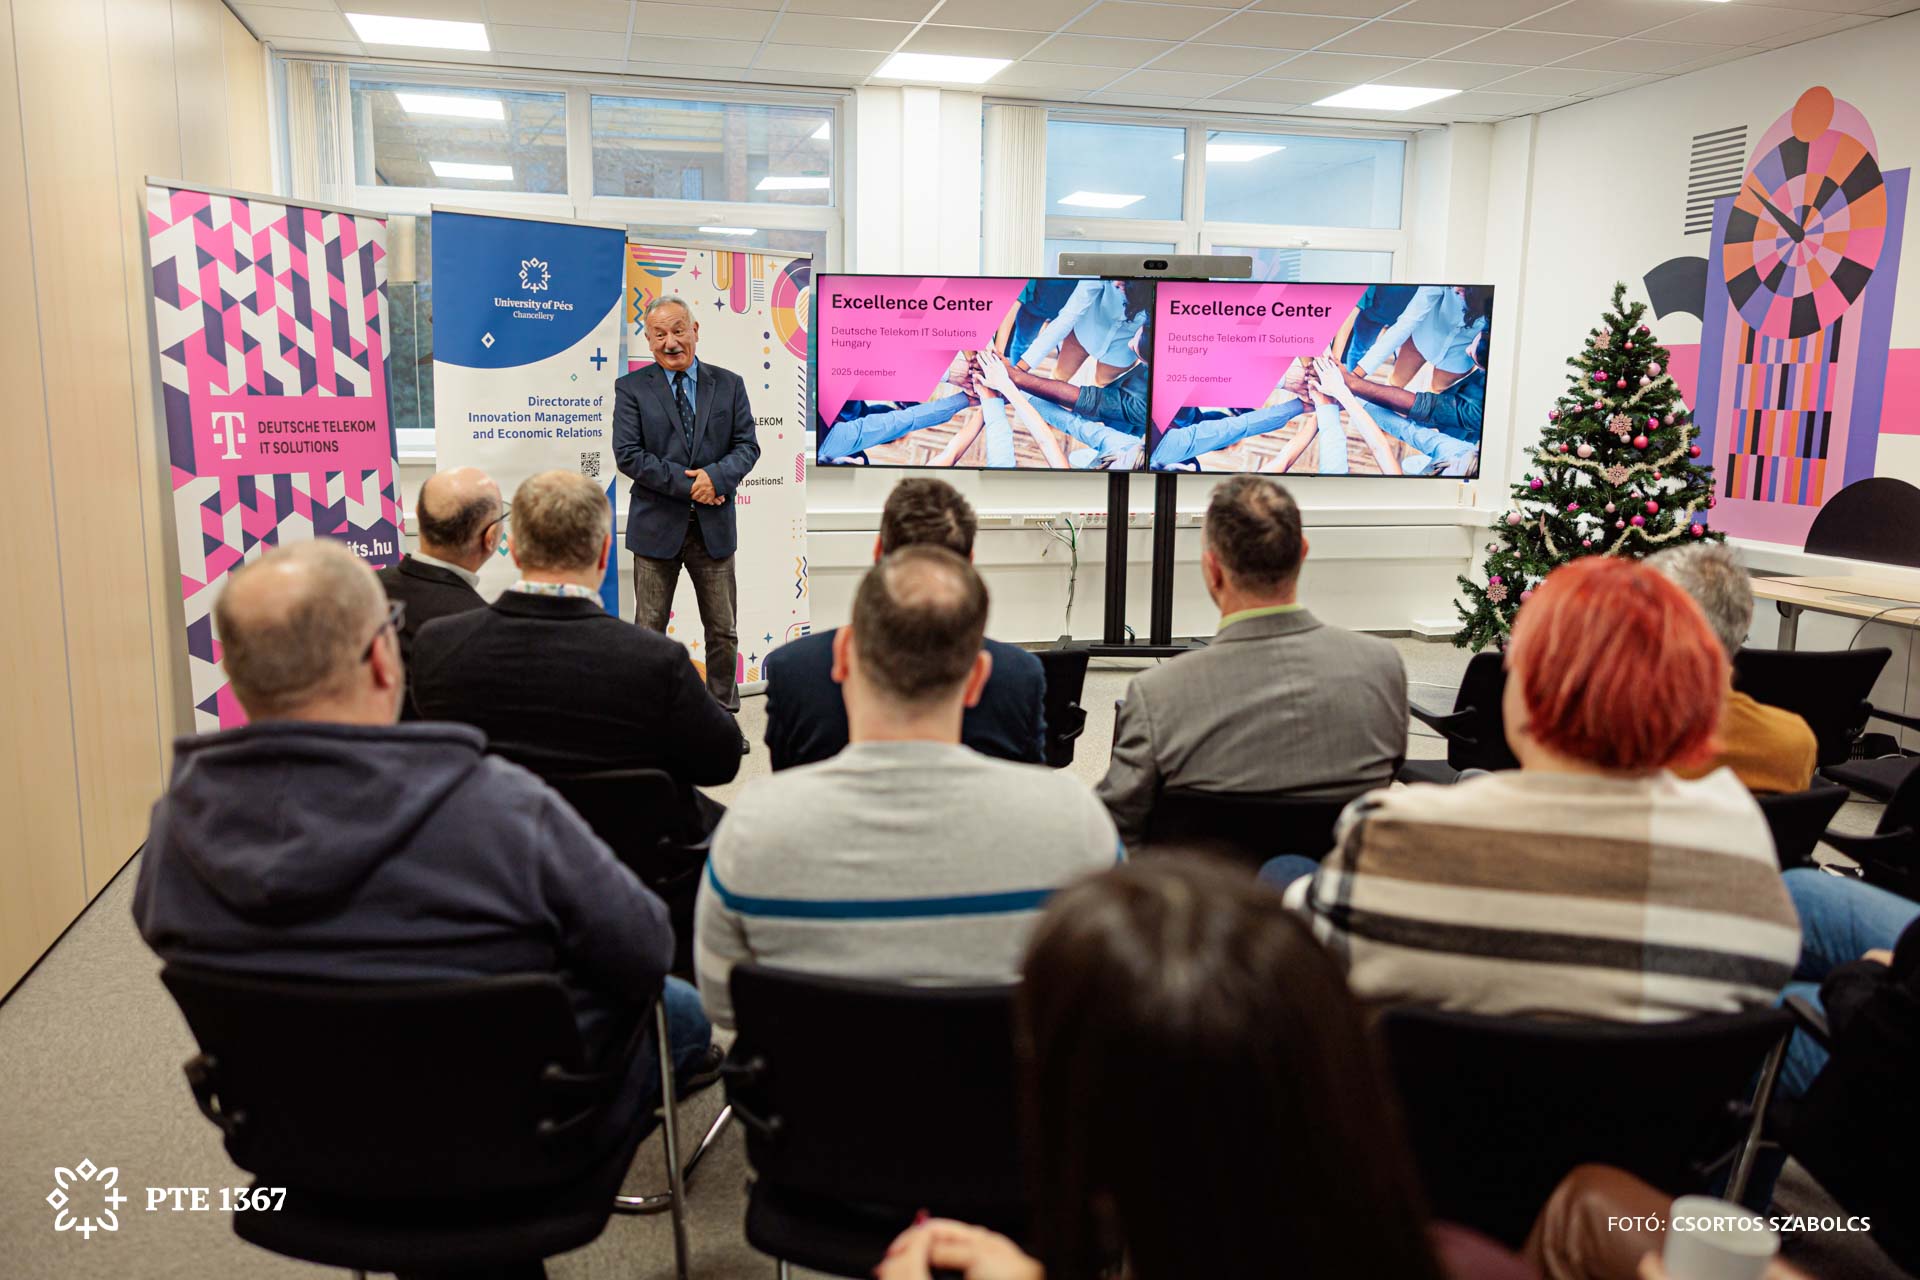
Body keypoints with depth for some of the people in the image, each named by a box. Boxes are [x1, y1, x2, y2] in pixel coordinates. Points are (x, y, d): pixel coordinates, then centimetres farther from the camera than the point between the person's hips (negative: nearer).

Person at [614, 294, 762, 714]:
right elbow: (628, 455, -9)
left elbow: (747, 445, 3)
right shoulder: (631, 388, 0)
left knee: (723, 632, 8)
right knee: (649, 632, 5)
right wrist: (687, 483, -15)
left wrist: (716, 475, -17)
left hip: (714, 526, 2)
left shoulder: (729, 384, 7)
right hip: (657, 525, -2)